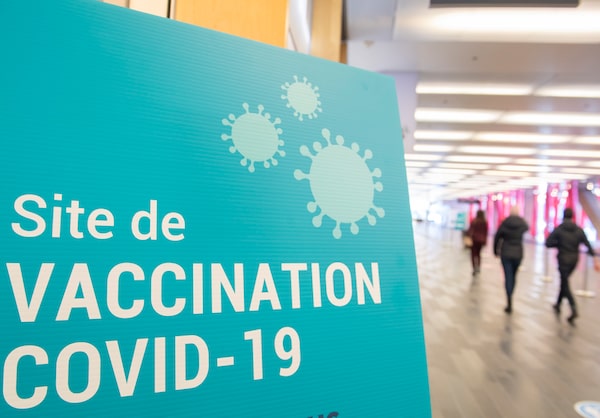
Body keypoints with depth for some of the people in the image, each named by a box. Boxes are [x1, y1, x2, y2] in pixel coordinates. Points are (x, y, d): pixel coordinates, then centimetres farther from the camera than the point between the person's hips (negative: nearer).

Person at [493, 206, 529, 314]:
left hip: (505, 254, -2)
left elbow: (497, 237, -2)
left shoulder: (504, 223, -6)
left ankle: (509, 304, -9)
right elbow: (526, 228, 23)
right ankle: (509, 300, 26)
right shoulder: (523, 224, -2)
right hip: (518, 254, 2)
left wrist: (496, 250, 10)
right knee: (513, 276, 17)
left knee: (508, 277, -2)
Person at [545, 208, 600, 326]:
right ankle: (558, 305, 30)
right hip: (574, 259, 5)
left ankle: (573, 309, -17)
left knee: (565, 284, -1)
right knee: (564, 281, 20)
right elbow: (588, 245, -4)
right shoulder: (579, 230, 2)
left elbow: (548, 243, -14)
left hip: (563, 259, -5)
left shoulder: (558, 229, -10)